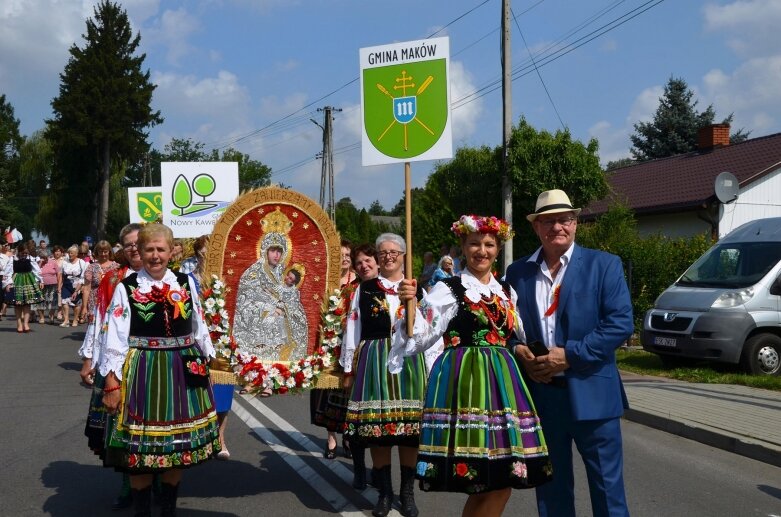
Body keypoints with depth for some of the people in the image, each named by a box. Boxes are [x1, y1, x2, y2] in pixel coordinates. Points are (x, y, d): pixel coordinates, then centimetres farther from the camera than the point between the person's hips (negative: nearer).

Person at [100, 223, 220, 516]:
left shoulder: (186, 283, 6)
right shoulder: (126, 288, -4)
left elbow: (199, 328, 13)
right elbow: (115, 339, -7)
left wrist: (210, 360, 15)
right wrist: (112, 383, -11)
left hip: (183, 373, 3)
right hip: (141, 372, -3)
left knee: (179, 445, 10)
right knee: (140, 447, 3)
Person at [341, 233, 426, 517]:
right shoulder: (364, 289, 9)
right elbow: (352, 330, 8)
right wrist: (349, 368, 4)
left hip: (410, 361, 0)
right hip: (373, 361, 0)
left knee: (409, 428, 1)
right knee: (376, 427, 1)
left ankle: (407, 492, 16)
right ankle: (385, 492, 16)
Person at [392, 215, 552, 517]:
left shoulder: (507, 292, 16)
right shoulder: (449, 289, -1)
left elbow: (525, 335, 24)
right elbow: (422, 337, -9)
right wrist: (410, 305, -21)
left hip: (500, 380, 6)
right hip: (464, 380, -6)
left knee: (502, 478, 4)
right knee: (491, 482, -9)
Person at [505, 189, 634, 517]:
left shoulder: (604, 265, -2)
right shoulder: (517, 272, 8)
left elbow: (620, 323, -10)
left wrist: (570, 355, -17)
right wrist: (518, 352, -9)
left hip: (591, 393, -3)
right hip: (539, 394, 3)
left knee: (606, 486, 6)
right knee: (551, 488, 14)